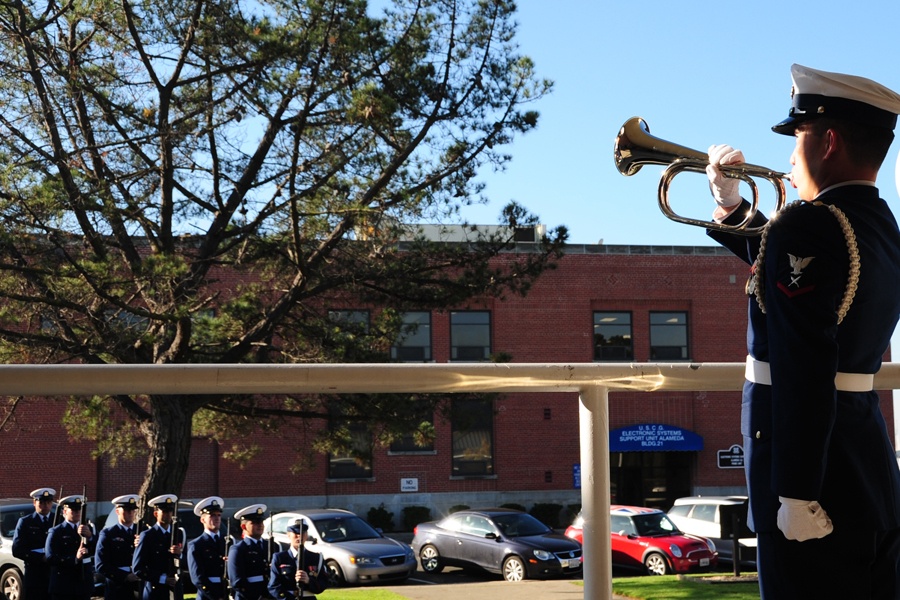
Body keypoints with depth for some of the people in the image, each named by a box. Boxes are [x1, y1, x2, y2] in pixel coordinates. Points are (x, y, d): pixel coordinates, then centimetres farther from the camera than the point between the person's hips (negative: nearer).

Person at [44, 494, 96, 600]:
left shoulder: (88, 529, 12)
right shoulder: (56, 532, -1)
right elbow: (50, 558, -12)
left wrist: (89, 536, -21)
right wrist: (75, 558, -24)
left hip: (84, 582, 4)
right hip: (63, 584, -4)